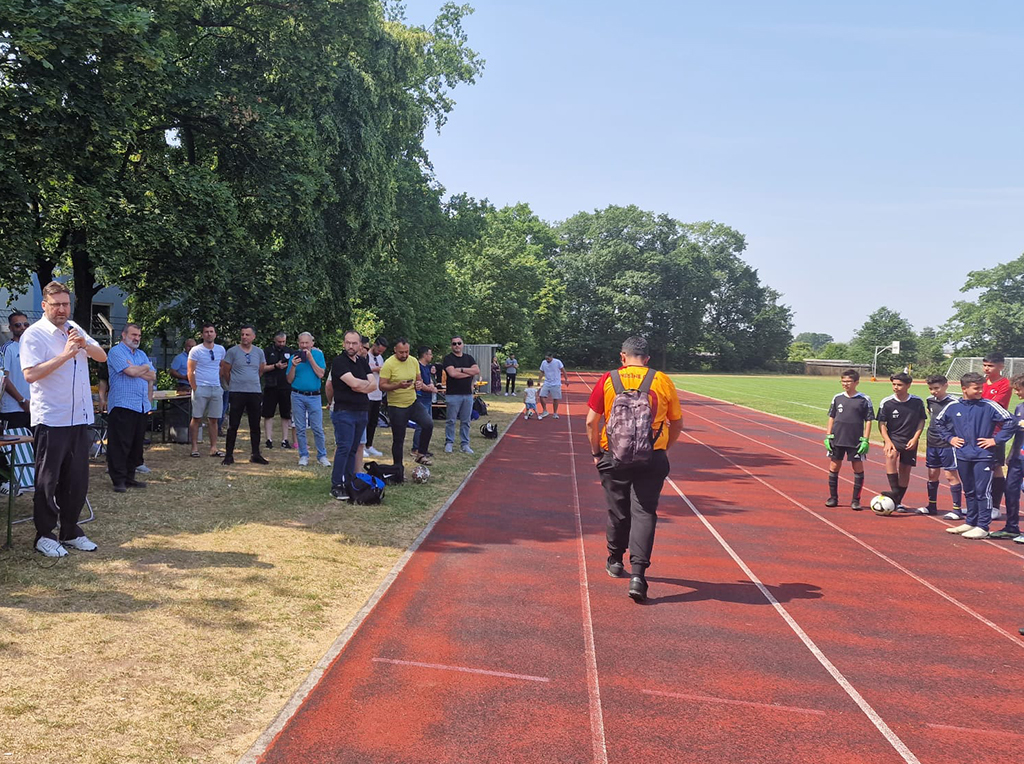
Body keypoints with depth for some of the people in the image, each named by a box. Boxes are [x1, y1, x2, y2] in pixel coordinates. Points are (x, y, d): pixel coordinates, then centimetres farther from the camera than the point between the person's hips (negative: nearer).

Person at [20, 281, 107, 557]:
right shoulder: (34, 334, -9)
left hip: (80, 418, 6)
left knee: (77, 480, 12)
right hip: (51, 420, -6)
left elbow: (102, 357, 11)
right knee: (48, 480, 3)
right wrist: (65, 355, -25)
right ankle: (44, 536, 15)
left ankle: (70, 532, 23)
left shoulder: (75, 329, 12)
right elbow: (30, 374, -20)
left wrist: (85, 345, -8)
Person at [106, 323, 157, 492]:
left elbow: (152, 377, 8)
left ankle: (130, 477, 17)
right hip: (122, 405, -7)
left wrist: (136, 370, -7)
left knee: (137, 444, 9)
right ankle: (118, 480, -1)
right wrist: (145, 368, 2)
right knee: (119, 444, -5)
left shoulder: (142, 355, 19)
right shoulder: (116, 352, -4)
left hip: (142, 406, 7)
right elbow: (131, 372, -17)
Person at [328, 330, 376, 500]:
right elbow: (354, 383, -20)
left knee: (353, 449, 9)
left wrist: (360, 387, -12)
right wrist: (367, 383, -2)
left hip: (361, 412, 7)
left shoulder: (363, 362, 14)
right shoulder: (339, 362, -8)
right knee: (344, 448, -11)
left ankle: (348, 483, 15)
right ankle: (336, 486, -6)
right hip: (344, 411, -6)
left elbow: (374, 385, 4)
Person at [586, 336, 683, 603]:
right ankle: (638, 573, -9)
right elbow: (677, 423, 9)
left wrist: (596, 452, 11)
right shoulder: (662, 381, 2)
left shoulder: (607, 380, 0)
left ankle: (615, 561, 34)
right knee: (644, 512, 2)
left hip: (614, 457, 1)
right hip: (652, 458, 0)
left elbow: (591, 422, -2)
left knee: (618, 511, 14)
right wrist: (664, 449, 23)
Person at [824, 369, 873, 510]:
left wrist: (865, 440, -7)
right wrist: (828, 436, 5)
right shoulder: (837, 398, 5)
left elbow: (868, 421, -1)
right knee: (834, 467, 5)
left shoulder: (864, 400, -3)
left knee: (858, 469, 1)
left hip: (856, 441, -2)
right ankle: (833, 498, 16)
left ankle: (856, 500, 11)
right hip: (837, 440, 3)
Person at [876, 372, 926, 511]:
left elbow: (921, 421, 6)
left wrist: (915, 439, -6)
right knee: (891, 455, -32)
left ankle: (898, 502, 21)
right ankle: (895, 492, -29)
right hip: (893, 438, -2)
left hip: (910, 442, 2)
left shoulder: (917, 402, -3)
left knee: (905, 471, 6)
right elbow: (881, 423, -3)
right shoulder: (886, 402, -7)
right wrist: (888, 441, -15)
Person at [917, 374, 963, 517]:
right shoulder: (930, 401, 7)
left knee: (951, 475, -3)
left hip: (947, 445, -7)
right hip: (932, 443, 7)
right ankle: (932, 506, 24)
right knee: (932, 474, 13)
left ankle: (957, 509, 2)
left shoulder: (953, 402, -13)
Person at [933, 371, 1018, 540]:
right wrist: (949, 438, 11)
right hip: (962, 455, 4)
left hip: (983, 456, -4)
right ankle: (970, 523, 26)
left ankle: (983, 527, 1)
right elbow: (939, 422, 21)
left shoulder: (989, 406, -9)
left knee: (983, 491, -5)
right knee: (969, 491, 15)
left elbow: (1011, 422, -9)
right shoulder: (953, 407, 3)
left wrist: (996, 440, -9)